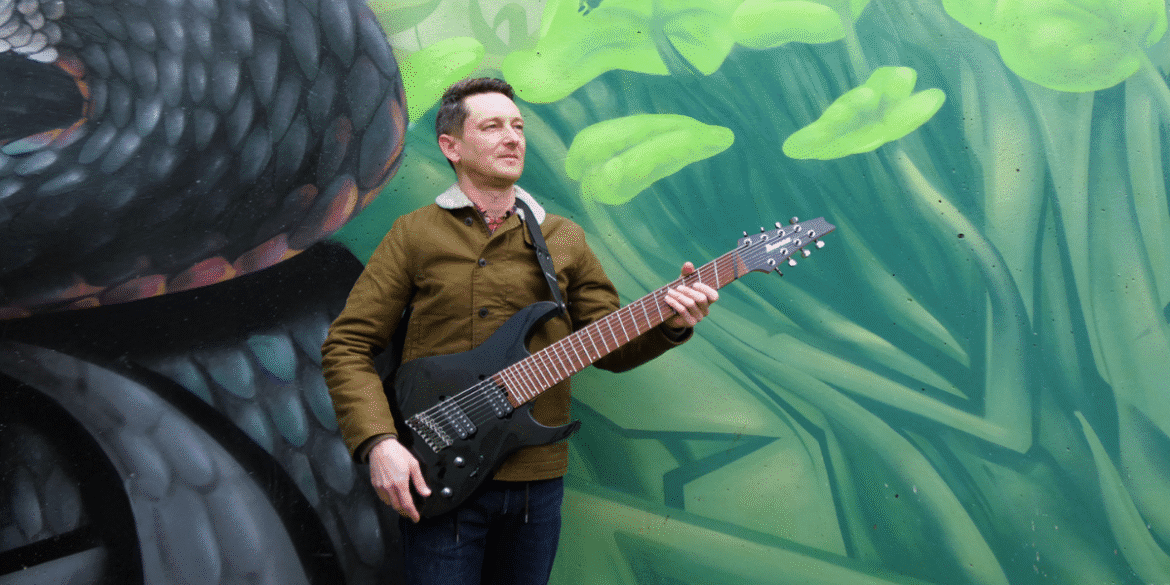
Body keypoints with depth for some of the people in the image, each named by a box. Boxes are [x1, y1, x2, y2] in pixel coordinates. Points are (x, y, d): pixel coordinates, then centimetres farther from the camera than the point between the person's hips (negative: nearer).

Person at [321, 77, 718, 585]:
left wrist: (669, 324, -11)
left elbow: (609, 346, 10)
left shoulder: (564, 239, 10)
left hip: (537, 479, 3)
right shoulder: (414, 234, 1)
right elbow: (347, 346, -2)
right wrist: (379, 442, -16)